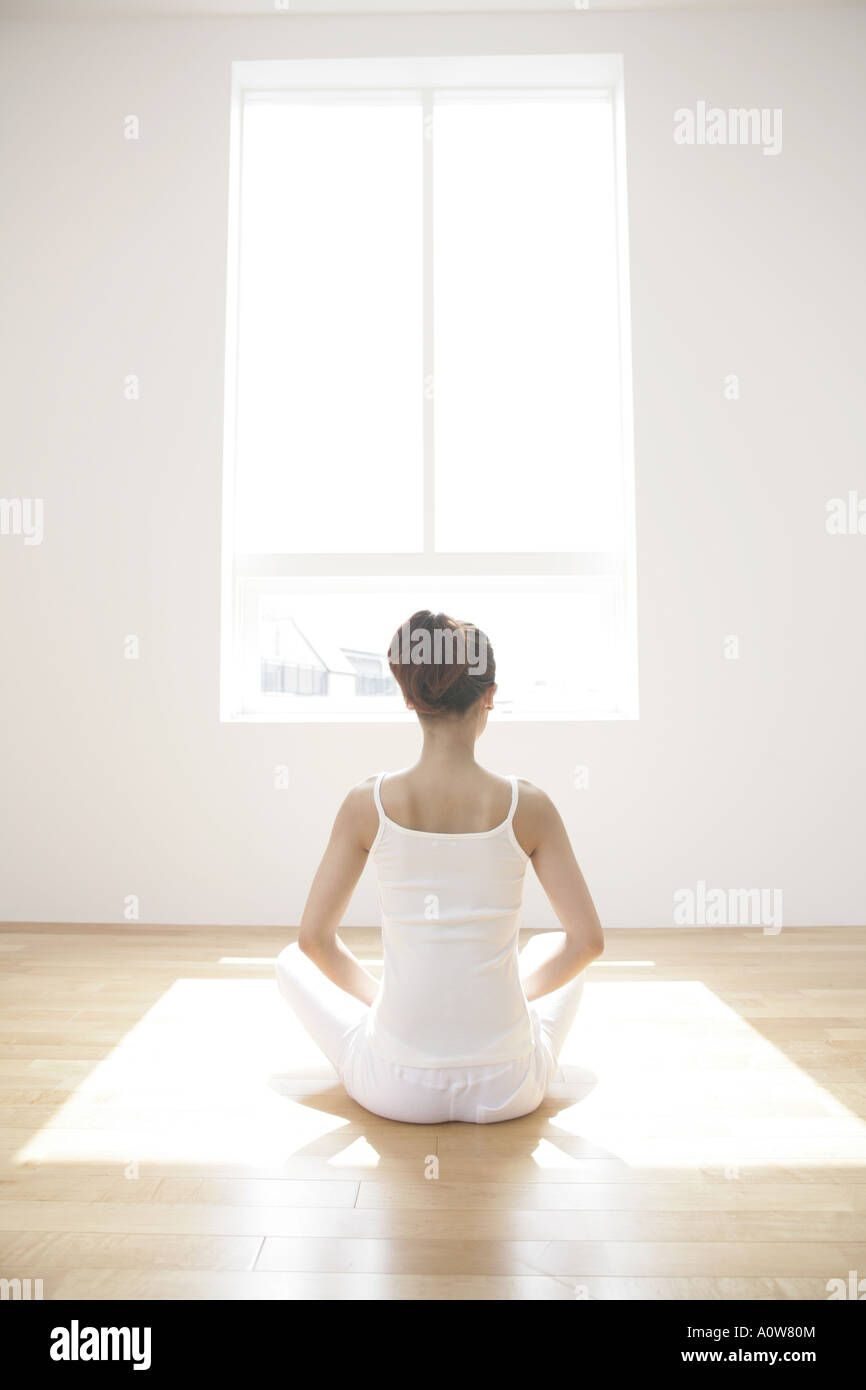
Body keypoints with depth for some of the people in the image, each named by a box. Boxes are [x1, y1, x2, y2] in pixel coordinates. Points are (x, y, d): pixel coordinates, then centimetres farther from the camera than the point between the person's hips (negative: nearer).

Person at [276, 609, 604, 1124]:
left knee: (293, 961, 27)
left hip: (395, 1089, -1)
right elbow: (588, 941, -4)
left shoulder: (368, 803, -12)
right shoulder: (528, 805, -12)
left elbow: (315, 938, -3)